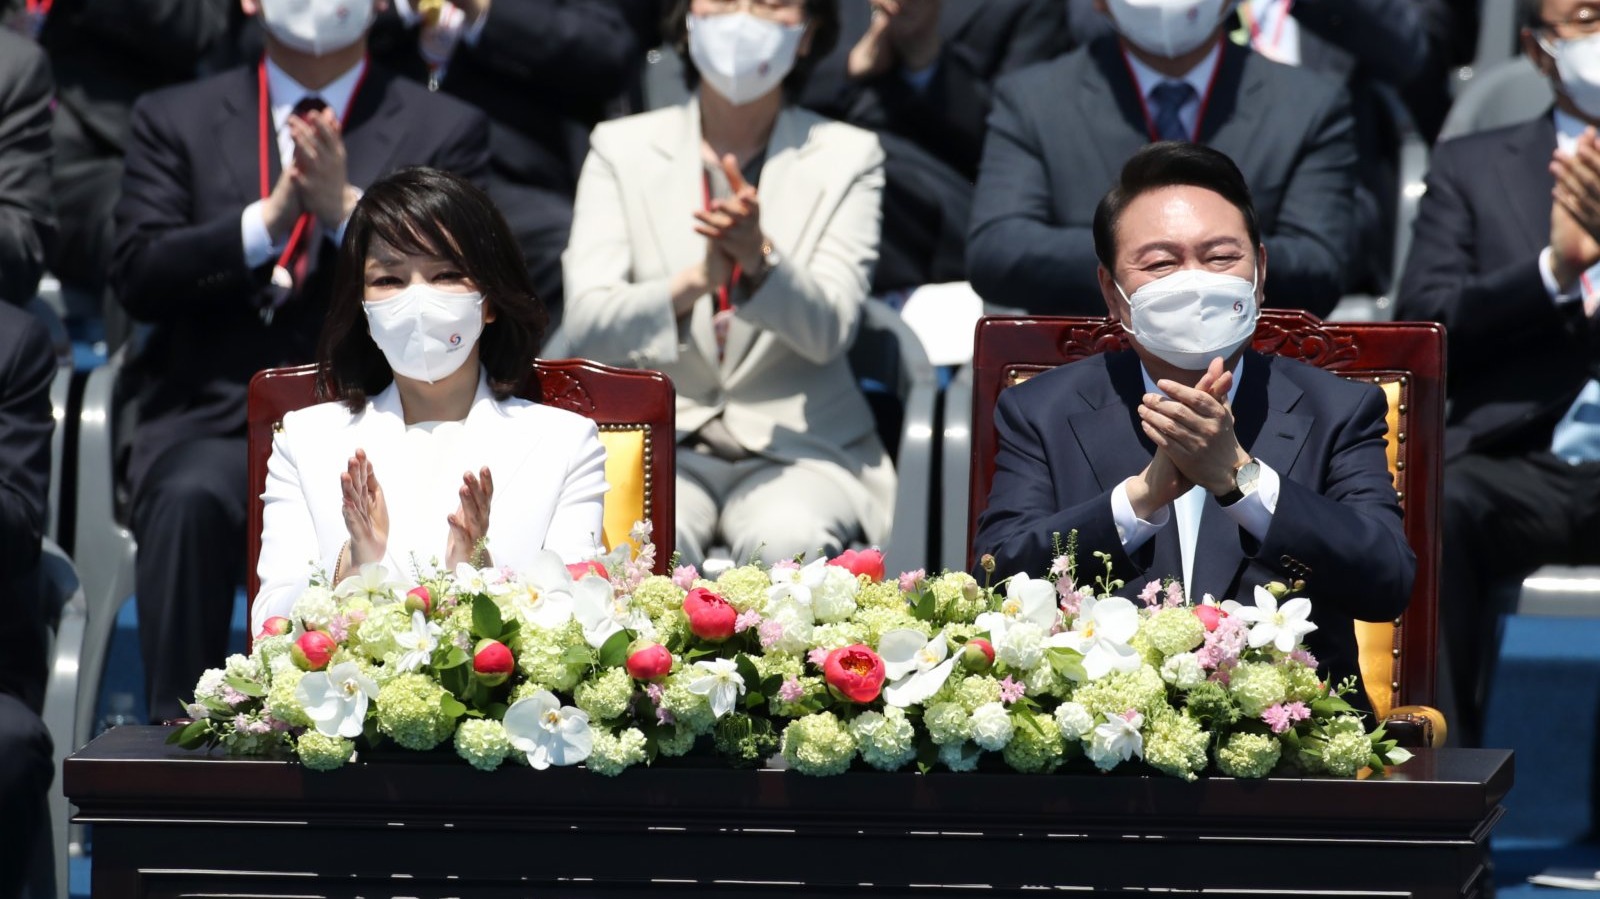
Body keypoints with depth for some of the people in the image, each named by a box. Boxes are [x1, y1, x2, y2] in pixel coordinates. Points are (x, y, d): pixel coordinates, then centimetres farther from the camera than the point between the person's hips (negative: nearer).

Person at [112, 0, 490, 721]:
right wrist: (268, 219, -12)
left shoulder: (445, 132, 12)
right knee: (190, 498, -34)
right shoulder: (176, 120, 14)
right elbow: (136, 277, 1)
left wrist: (346, 210, -15)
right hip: (213, 421, 1)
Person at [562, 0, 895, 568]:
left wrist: (759, 258, -28)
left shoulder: (847, 156, 8)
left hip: (799, 448, 0)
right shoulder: (622, 149, 8)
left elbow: (829, 332, -6)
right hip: (656, 443, 0)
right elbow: (585, 323, -7)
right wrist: (695, 283, -27)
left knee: (789, 541, -35)